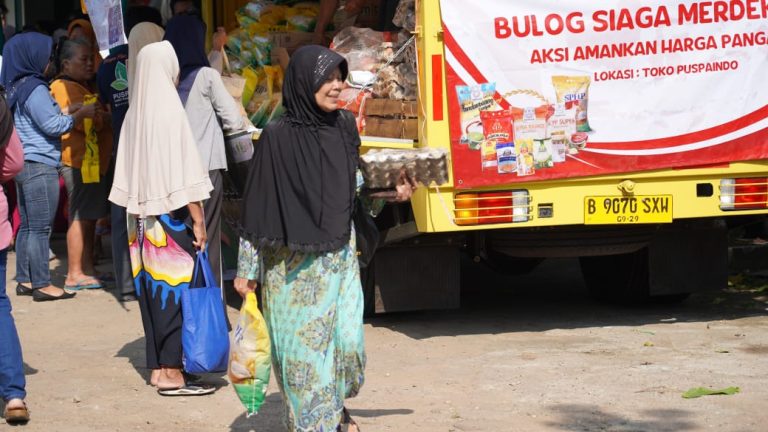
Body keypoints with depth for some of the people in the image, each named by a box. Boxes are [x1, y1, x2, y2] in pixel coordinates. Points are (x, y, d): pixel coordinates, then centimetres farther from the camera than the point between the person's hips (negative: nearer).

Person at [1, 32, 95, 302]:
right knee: (40, 228, -6)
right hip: (39, 166, -9)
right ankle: (42, 285, -4)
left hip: (23, 165, 10)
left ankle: (25, 280, 18)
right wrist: (81, 114, -5)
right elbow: (53, 125, -15)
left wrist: (68, 111, 14)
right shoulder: (34, 88, -15)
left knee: (28, 226, 13)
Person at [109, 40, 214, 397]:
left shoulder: (135, 114, 7)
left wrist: (137, 208, 16)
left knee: (151, 287, 11)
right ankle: (171, 373, -3)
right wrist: (198, 219, -13)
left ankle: (158, 366, 15)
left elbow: (128, 171, 11)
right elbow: (183, 172, -16)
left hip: (141, 216, 7)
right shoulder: (169, 111, -13)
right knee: (174, 287, -3)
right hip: (169, 214, -7)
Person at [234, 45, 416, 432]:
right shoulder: (277, 137, -12)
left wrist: (392, 190, -3)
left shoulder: (344, 127, 2)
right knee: (302, 344, 1)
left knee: (347, 339, 2)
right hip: (292, 263, -4)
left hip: (339, 258, 4)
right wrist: (247, 270, -6)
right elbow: (257, 207, -8)